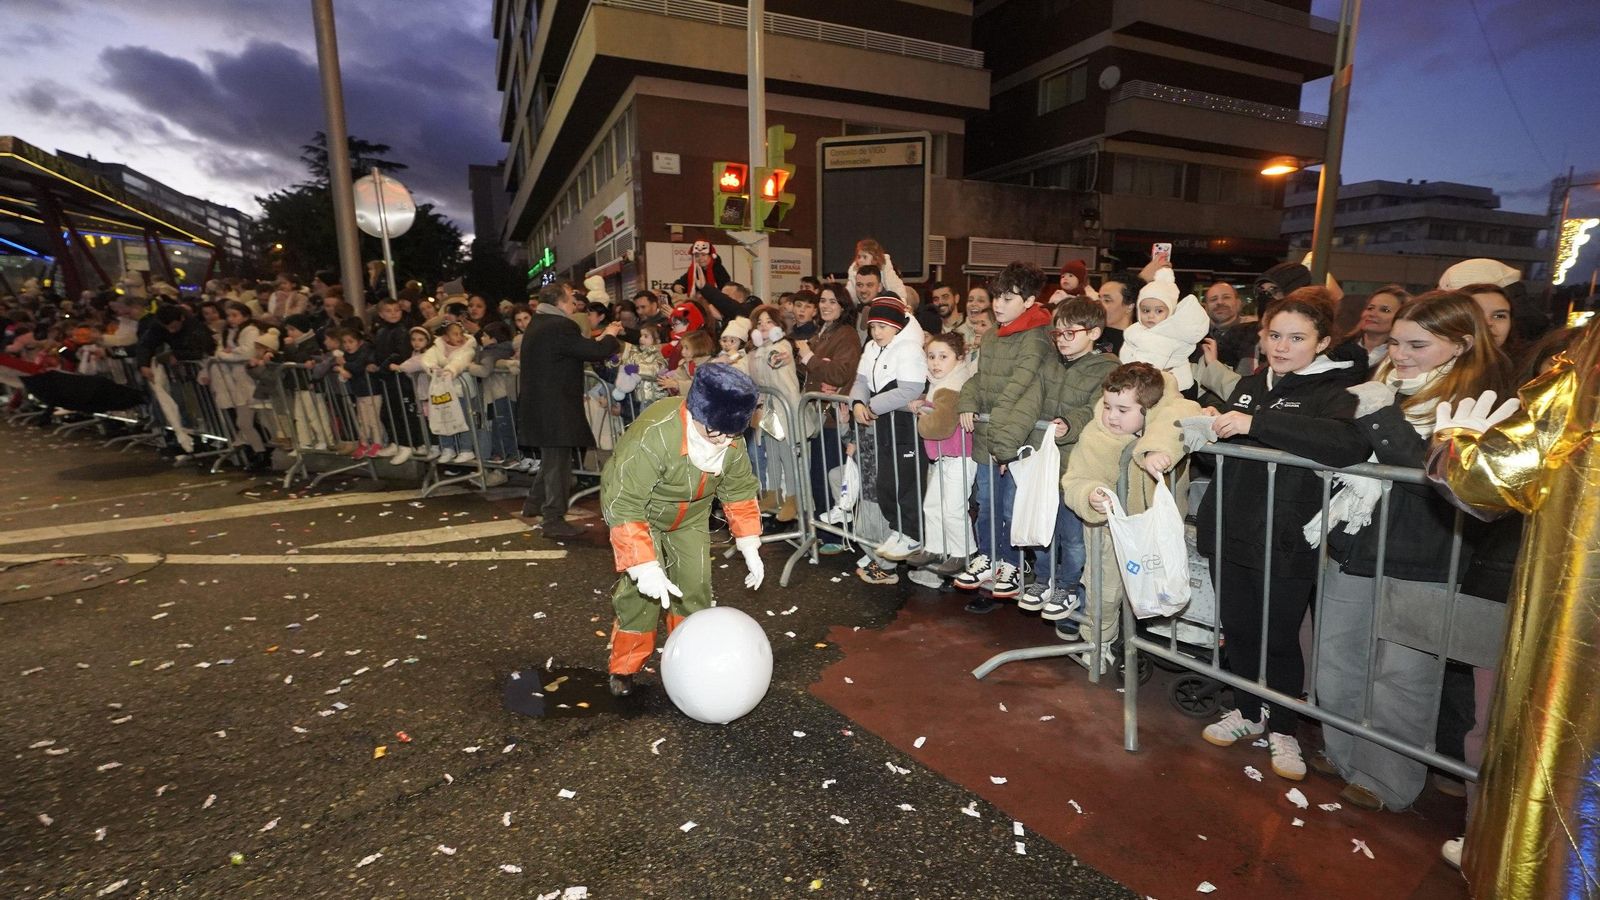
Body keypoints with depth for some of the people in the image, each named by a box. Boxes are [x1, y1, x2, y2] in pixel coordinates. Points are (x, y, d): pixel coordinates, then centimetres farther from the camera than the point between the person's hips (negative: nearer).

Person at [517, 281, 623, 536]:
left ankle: (534, 503, 36)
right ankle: (554, 520, 7)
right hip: (555, 409, -10)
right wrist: (610, 336, -1)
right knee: (558, 462, -1)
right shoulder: (560, 326, -19)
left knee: (551, 459, 24)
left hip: (538, 407, 10)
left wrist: (600, 340, 15)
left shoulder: (537, 324, 13)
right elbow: (596, 353, -19)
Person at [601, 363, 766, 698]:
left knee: (695, 587, 2)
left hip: (689, 517, 5)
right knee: (641, 592, -13)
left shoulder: (732, 440, -22)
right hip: (638, 511, -5)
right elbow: (624, 506, -37)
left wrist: (749, 547, -8)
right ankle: (623, 669, 10)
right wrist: (646, 567, -40)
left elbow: (740, 491, -5)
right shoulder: (653, 436, -41)